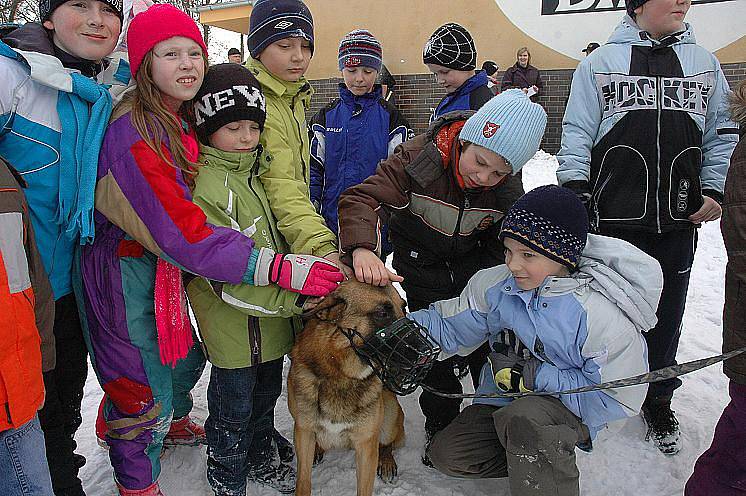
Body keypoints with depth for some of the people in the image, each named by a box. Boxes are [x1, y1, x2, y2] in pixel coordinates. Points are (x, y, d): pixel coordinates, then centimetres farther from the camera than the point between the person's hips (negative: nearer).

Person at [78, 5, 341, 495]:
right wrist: (281, 268, -36)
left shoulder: (184, 119, 2)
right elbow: (182, 233, -34)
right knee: (144, 388, 7)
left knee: (185, 358, 26)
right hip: (126, 270, -9)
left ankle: (174, 423, 56)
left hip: (162, 264, 9)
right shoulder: (134, 132, -27)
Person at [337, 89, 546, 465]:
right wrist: (362, 248, -57)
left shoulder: (508, 187, -17)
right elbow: (363, 198, -38)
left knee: (486, 344, 1)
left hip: (472, 263, 3)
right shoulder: (419, 159, -30)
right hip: (421, 263, -2)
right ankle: (440, 423, 20)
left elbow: (504, 241, 0)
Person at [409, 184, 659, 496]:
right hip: (503, 399, 6)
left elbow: (619, 400, -22)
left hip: (569, 407, -6)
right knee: (446, 454, -4)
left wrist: (534, 376, -25)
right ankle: (542, 460, 9)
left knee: (522, 419, -38)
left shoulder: (601, 315, -27)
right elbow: (451, 327, -3)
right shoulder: (494, 285, -12)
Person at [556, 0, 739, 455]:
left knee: (666, 315, 14)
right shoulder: (600, 63, 2)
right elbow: (577, 133, -1)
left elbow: (723, 133, 13)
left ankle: (659, 401, 35)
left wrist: (714, 189, 2)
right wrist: (575, 189, -10)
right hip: (613, 219, -3)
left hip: (679, 221, 3)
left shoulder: (704, 63, 12)